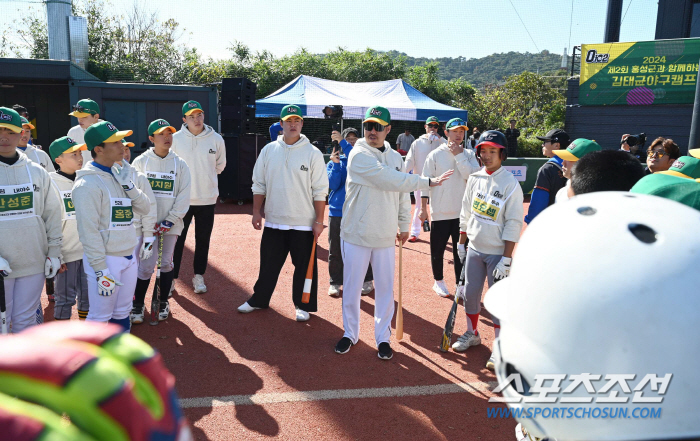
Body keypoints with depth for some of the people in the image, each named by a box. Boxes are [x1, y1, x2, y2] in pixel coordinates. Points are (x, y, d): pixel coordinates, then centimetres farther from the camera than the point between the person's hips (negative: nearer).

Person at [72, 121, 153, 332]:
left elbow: (145, 208, 7)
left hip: (128, 257, 8)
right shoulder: (88, 183, -16)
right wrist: (101, 270, -21)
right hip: (105, 259, -8)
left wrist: (127, 184, -8)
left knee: (122, 314, 18)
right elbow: (88, 231, -19)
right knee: (100, 318, 0)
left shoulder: (119, 174, 9)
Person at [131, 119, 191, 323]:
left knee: (166, 263, 8)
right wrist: (149, 222, -9)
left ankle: (163, 302, 25)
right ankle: (138, 304, 16)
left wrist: (169, 221, -8)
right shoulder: (141, 162, -1)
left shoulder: (179, 164, 2)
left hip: (171, 224, 1)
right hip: (147, 224, -1)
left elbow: (183, 196, 0)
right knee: (146, 265, -3)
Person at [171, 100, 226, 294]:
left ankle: (199, 276, 25)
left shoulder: (216, 139, -2)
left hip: (207, 199, 1)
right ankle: (171, 278, 16)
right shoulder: (176, 139, -5)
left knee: (203, 240, 11)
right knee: (177, 240, 4)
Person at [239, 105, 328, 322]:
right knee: (268, 264, 13)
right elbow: (259, 185, 11)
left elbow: (320, 191, -5)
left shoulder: (313, 153, -4)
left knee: (305, 266, 6)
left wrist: (319, 221, -8)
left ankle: (303, 305, 23)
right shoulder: (269, 150, 5)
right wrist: (256, 211, 5)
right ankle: (259, 300, 31)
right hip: (273, 221, 3)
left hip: (303, 223, -3)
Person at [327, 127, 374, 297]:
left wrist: (342, 142, -26)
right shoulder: (333, 162, 9)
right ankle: (335, 282, 17)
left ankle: (367, 281, 19)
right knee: (335, 250, 5)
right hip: (337, 211, 2)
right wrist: (336, 163, -14)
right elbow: (333, 184, -5)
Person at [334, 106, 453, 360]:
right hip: (356, 234, -4)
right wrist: (427, 182, -14)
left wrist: (404, 225, 15)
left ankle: (383, 337, 24)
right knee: (351, 287, 7)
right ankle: (350, 333, 27)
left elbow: (402, 194, 16)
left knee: (385, 289, 9)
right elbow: (391, 181, -20)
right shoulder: (359, 155, -11)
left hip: (385, 237, 4)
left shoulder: (396, 157, 9)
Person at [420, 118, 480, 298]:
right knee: (437, 250, 9)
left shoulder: (469, 155, 4)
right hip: (440, 212, -2)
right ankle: (438, 282, 29)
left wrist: (459, 155, -13)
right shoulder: (435, 155, -3)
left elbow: (471, 176, -13)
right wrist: (423, 207, -6)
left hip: (462, 212, 2)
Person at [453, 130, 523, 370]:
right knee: (470, 293, 14)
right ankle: (472, 334, 35)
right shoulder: (475, 178, 5)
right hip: (474, 249, 6)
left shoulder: (510, 184, -13)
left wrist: (506, 259, -18)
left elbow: (514, 224, -15)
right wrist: (462, 242, 14)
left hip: (497, 252, -5)